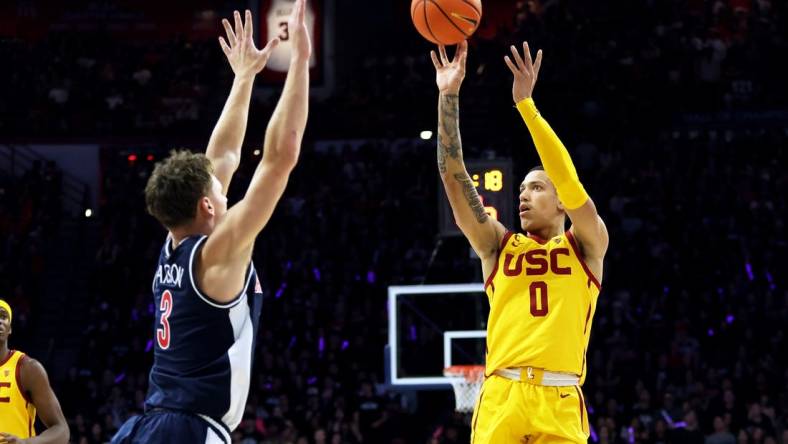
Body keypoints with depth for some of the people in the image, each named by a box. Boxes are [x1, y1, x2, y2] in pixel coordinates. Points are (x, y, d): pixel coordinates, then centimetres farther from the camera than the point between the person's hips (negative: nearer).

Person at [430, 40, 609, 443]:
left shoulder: (585, 246, 13)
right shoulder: (498, 246, 18)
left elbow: (569, 181, -4)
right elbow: (453, 175, 10)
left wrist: (525, 103, -10)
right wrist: (448, 96, 1)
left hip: (559, 400, -2)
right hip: (500, 398, 2)